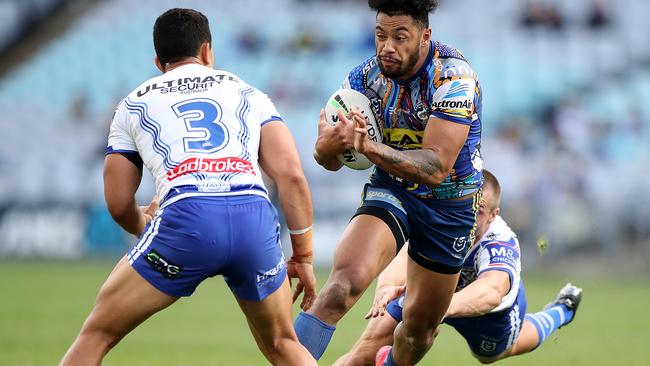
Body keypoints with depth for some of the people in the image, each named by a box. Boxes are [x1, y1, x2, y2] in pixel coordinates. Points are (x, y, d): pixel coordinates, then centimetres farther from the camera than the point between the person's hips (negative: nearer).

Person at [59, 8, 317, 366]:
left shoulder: (133, 105, 24)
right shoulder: (247, 93, 26)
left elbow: (118, 204, 23)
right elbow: (291, 176, 13)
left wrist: (144, 225, 45)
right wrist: (302, 256, 19)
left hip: (186, 219, -2)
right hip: (256, 219, 2)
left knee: (96, 335, 12)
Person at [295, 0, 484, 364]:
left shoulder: (453, 78, -25)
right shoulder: (365, 76, -12)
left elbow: (435, 168, -34)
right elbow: (328, 160, -6)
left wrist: (371, 147, -49)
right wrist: (329, 144, -32)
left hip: (451, 203, -1)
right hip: (389, 192, 1)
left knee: (422, 323, 10)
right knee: (344, 283, -27)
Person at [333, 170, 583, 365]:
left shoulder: (502, 245, -46)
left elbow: (491, 292, -68)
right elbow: (405, 260, -57)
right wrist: (387, 287, -82)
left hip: (492, 312, -1)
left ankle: (561, 311, 59)